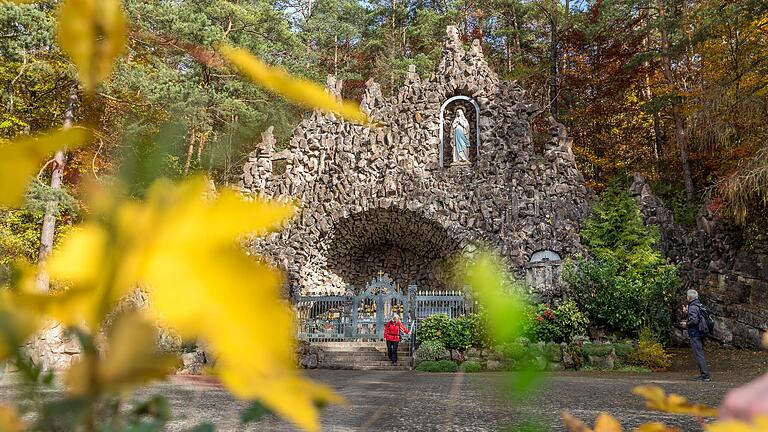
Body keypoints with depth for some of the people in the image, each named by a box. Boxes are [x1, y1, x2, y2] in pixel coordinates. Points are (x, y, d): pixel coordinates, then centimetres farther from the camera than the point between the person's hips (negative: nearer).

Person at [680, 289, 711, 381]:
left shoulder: (693, 307, -16)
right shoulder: (699, 305, 14)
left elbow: (694, 320, -24)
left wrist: (686, 324, -8)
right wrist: (687, 312, 20)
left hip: (695, 334, -10)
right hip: (701, 333, 10)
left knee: (698, 354, -7)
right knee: (700, 353, 15)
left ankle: (705, 375, -9)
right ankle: (703, 374, 19)